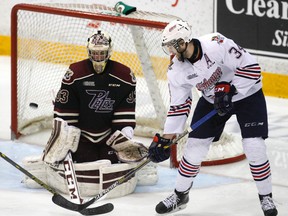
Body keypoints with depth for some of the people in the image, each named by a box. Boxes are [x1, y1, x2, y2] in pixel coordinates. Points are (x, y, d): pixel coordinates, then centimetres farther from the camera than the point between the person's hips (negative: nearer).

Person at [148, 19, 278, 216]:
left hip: (247, 94, -5)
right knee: (195, 146, 0)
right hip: (212, 100, 5)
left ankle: (266, 197, 7)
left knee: (254, 148, -13)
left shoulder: (216, 44, -33)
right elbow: (178, 106, -3)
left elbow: (251, 67, -28)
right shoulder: (176, 71, -13)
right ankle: (180, 195, 20)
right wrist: (166, 138, -5)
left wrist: (229, 89, -31)